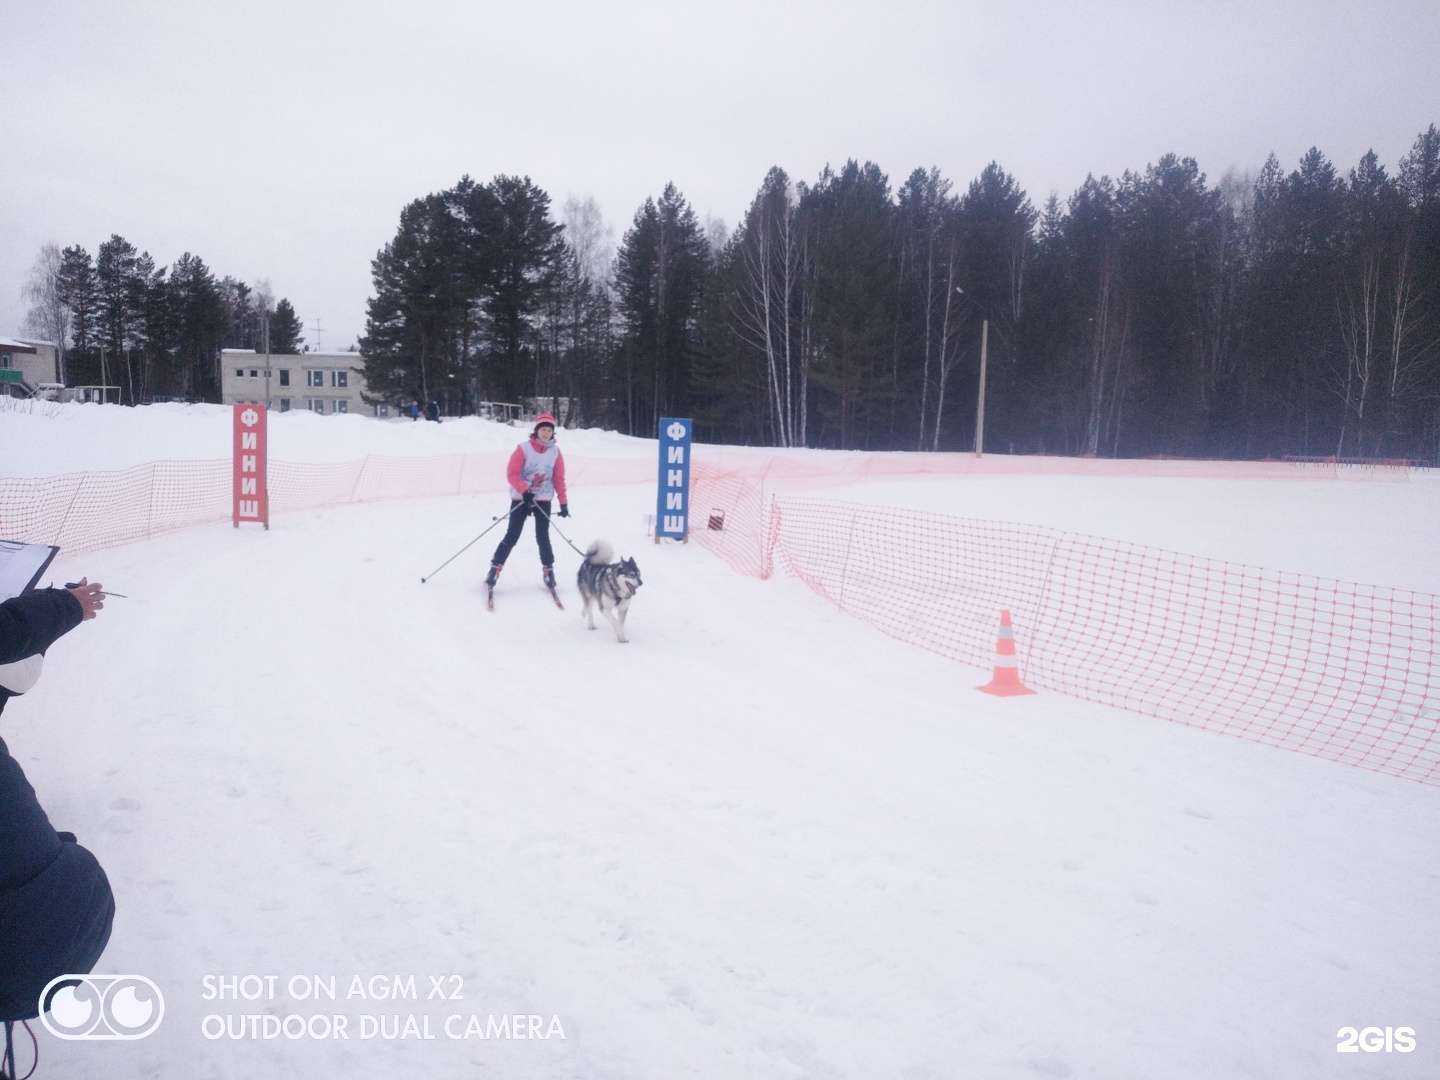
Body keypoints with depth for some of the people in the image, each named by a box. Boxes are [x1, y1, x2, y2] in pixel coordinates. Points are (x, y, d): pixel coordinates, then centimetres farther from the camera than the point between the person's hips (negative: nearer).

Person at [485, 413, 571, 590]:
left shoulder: (555, 451, 1)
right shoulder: (524, 448, -9)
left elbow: (559, 479, 5)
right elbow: (512, 473, -10)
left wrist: (563, 503, 2)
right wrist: (525, 491, -23)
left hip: (543, 500, 2)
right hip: (521, 498, -2)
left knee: (543, 537, 2)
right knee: (512, 536, -3)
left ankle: (548, 570, 14)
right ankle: (495, 568, 5)